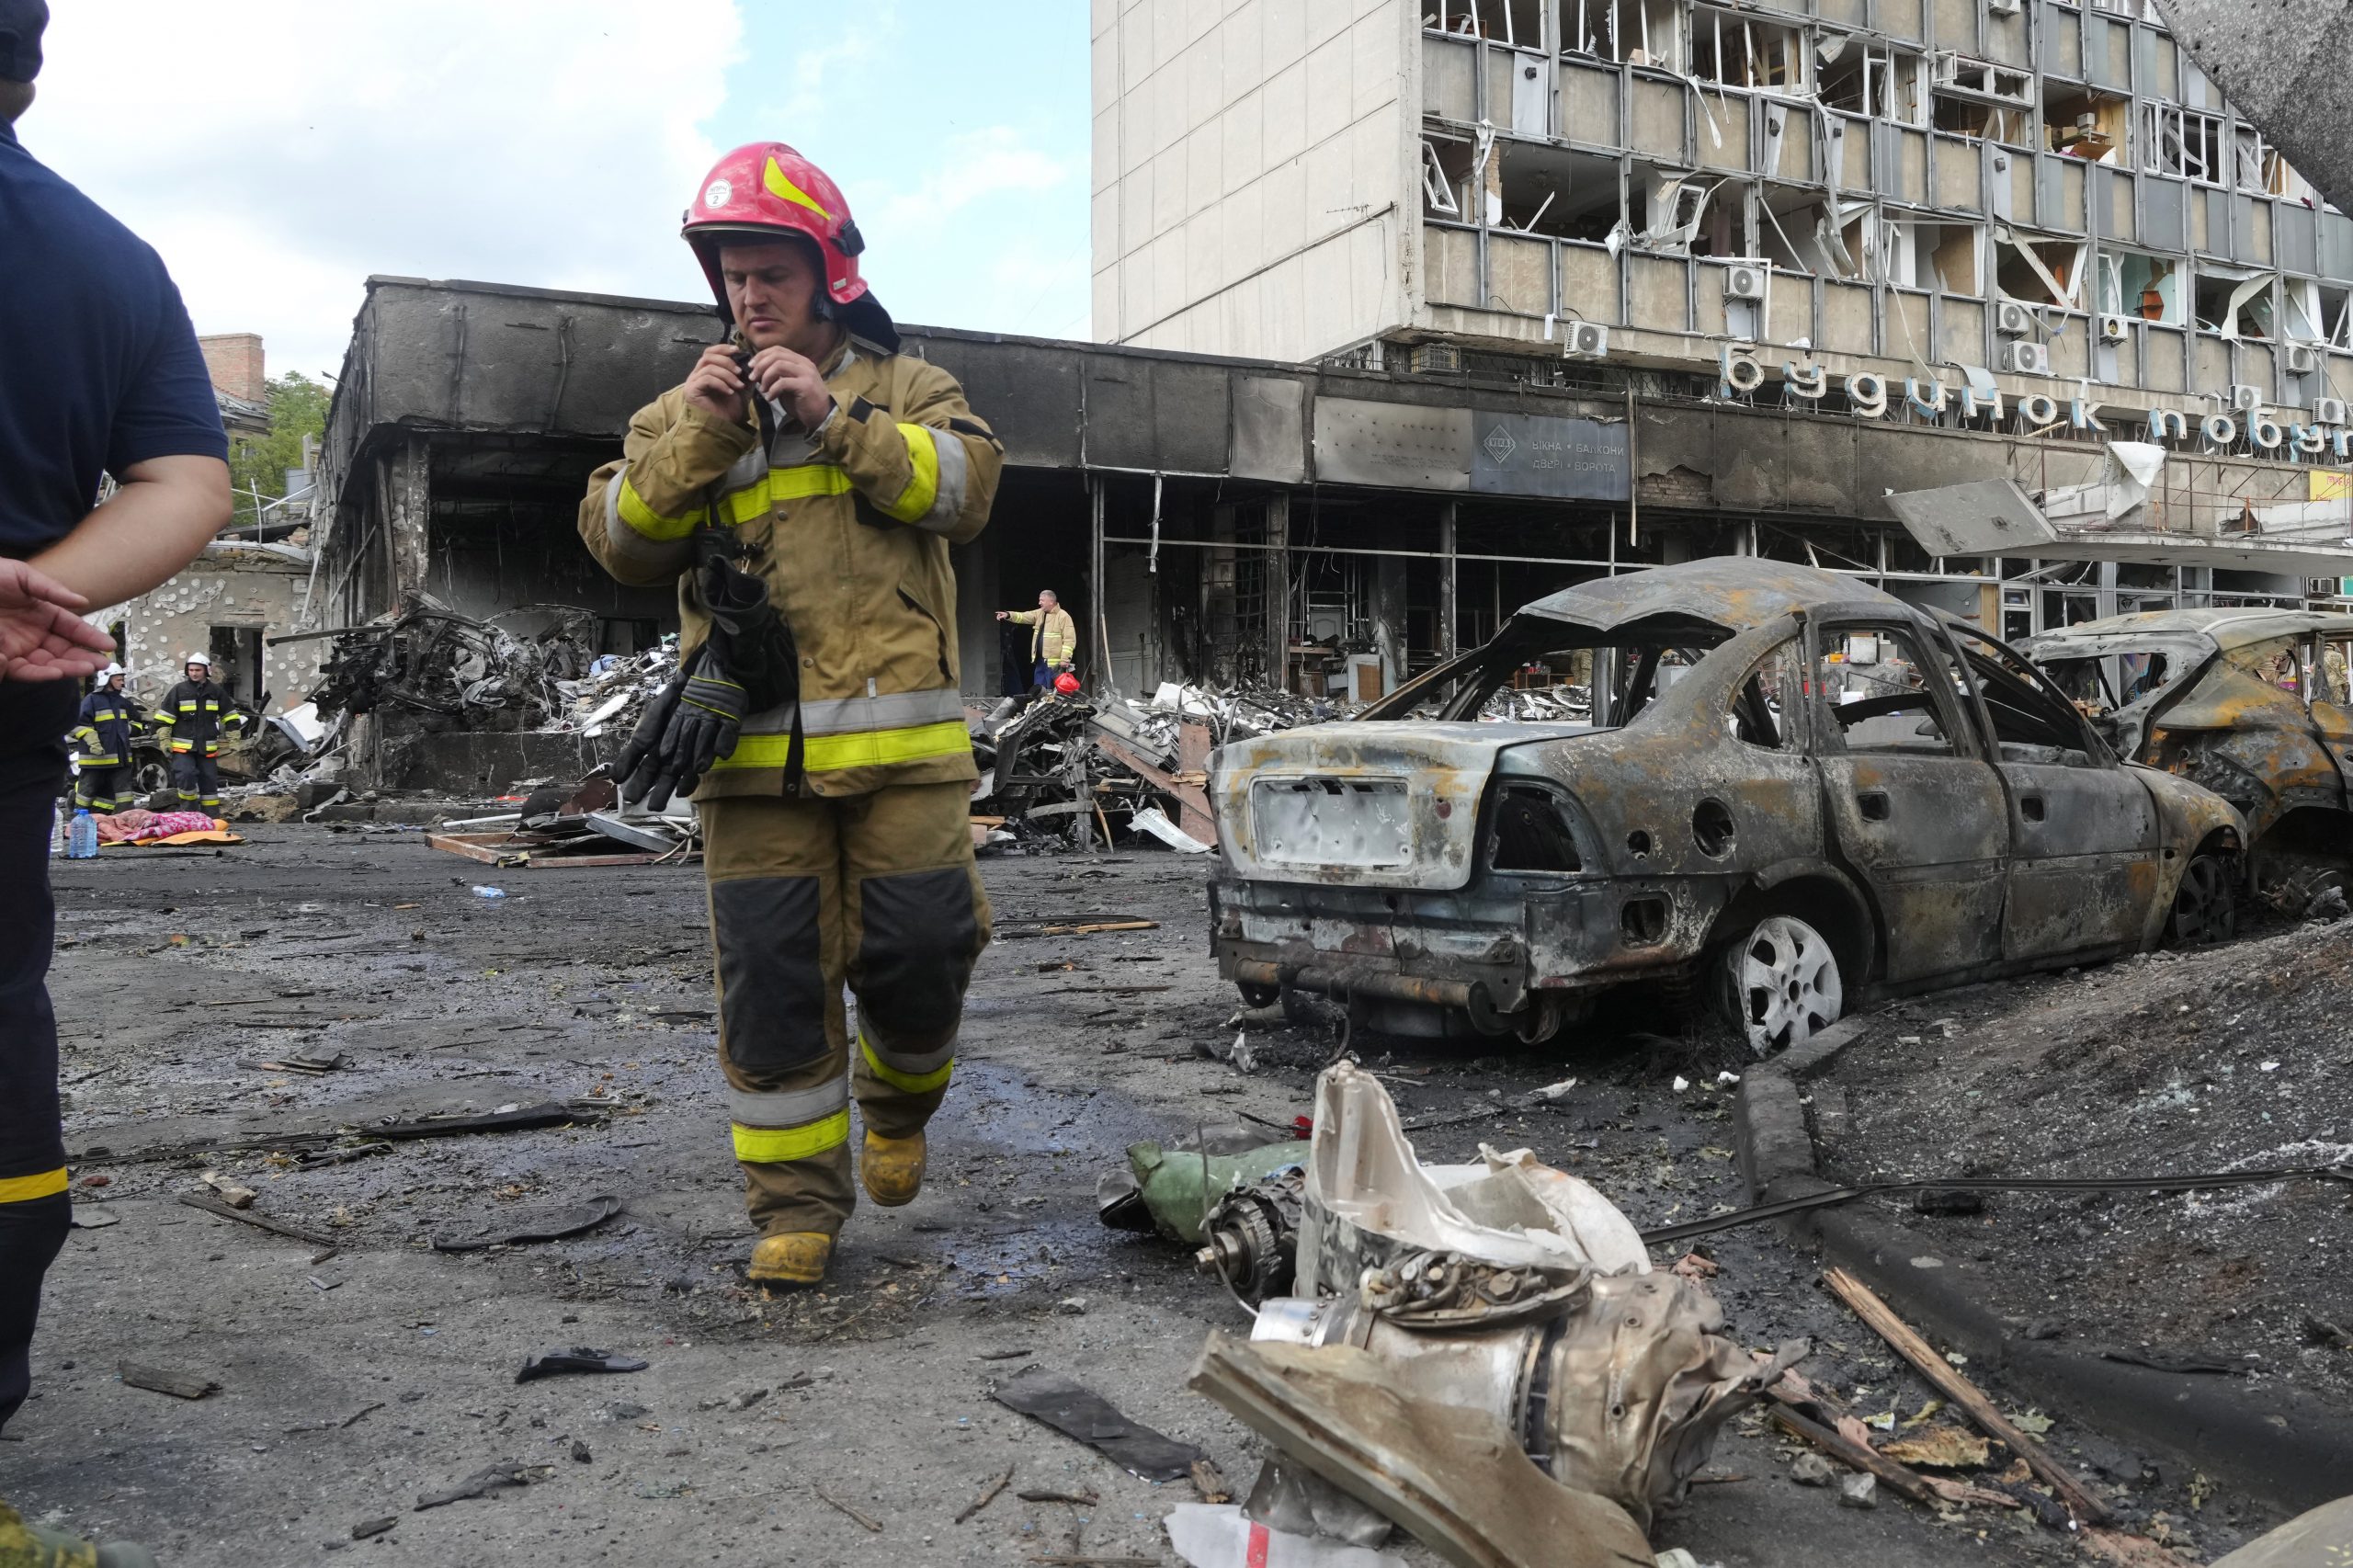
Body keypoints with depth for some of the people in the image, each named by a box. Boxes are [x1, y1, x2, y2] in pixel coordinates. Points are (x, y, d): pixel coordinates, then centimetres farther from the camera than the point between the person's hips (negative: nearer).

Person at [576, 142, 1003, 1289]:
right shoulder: (688, 409, 17)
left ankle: (898, 1099, 31)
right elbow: (622, 542, 6)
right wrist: (697, 433, -6)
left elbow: (965, 489, -5)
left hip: (898, 732, -1)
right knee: (770, 976, 0)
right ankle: (795, 1198, 13)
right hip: (753, 742, 1)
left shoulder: (905, 388, 13)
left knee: (916, 954, -1)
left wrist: (835, 417, -12)